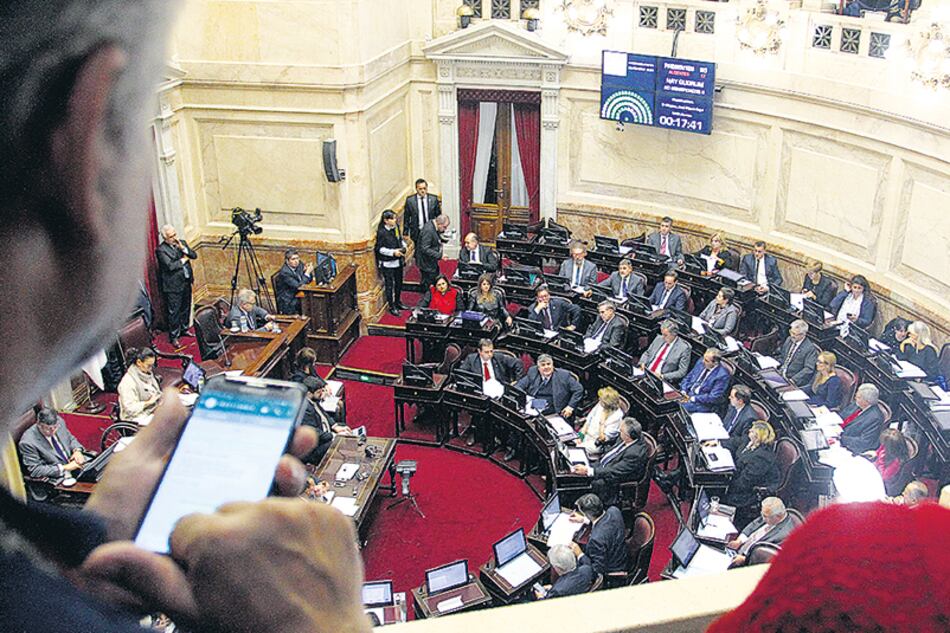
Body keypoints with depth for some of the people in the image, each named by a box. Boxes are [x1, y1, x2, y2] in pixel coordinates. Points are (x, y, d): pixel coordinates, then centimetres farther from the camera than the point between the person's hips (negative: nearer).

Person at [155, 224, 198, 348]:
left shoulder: (182, 243, 7)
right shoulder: (161, 250, -15)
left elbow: (194, 255, 0)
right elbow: (170, 266, -24)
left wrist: (183, 248, -15)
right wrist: (183, 260, -11)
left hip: (186, 282, 7)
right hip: (172, 286, -7)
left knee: (186, 308, 19)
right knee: (173, 312, 0)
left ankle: (184, 329, 37)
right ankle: (173, 337, 10)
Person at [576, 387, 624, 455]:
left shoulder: (617, 416, -23)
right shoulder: (600, 404, -2)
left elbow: (602, 439, -22)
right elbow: (589, 419, 7)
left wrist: (602, 420, -28)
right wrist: (581, 434, -3)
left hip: (597, 445, -7)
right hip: (586, 434, 7)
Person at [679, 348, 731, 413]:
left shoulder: (723, 375, -18)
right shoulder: (701, 362, 2)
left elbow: (714, 397, -20)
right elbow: (688, 378, 12)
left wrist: (694, 398, -21)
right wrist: (683, 391, -5)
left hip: (703, 403, -7)